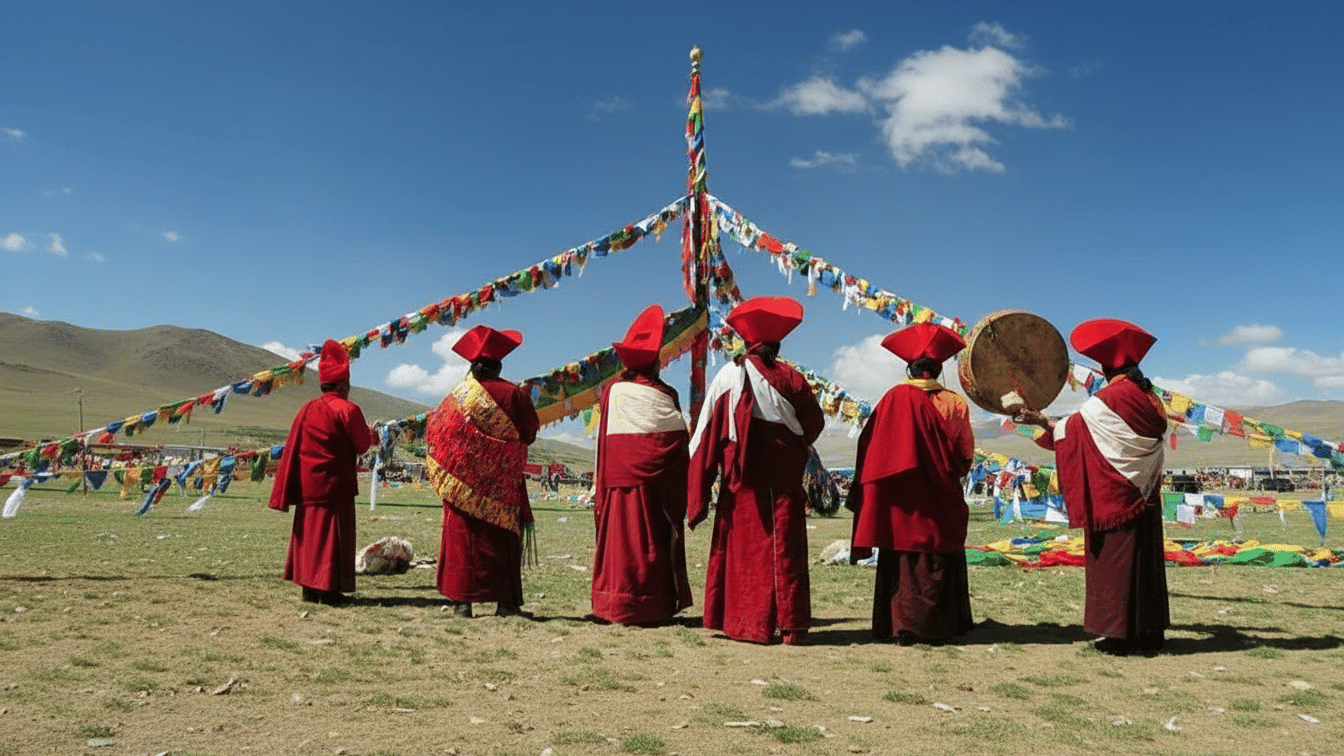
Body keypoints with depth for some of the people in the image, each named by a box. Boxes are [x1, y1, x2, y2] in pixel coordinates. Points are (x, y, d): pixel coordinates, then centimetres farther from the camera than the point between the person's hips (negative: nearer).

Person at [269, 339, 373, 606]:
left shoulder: (306, 410, 6)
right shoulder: (348, 409, -12)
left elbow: (291, 450, 7)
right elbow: (362, 444, -7)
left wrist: (285, 495, 12)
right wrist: (370, 434, 16)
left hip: (307, 486, 6)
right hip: (335, 486, -6)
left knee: (309, 533, 13)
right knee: (333, 534, 1)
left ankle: (309, 587, 17)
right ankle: (329, 590, 2)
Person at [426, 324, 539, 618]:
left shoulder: (459, 396, -3)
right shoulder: (513, 394, -4)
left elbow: (436, 431, 4)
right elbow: (530, 432, 2)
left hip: (464, 480, 0)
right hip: (503, 482, 0)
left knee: (462, 537, 5)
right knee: (503, 539, 7)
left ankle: (462, 600, 2)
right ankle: (506, 601, 7)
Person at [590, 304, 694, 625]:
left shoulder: (612, 392, 3)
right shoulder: (664, 394, -4)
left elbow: (604, 441, 7)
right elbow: (681, 441, -2)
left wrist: (601, 488, 14)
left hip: (618, 479, 2)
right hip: (655, 479, -2)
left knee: (620, 538, 6)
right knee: (654, 540, 3)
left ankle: (615, 605, 7)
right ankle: (653, 607, 5)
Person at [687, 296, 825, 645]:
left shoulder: (728, 377, -5)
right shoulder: (790, 379, -1)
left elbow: (707, 433, -5)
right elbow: (814, 423, 10)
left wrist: (698, 495, -1)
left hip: (743, 480, -1)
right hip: (785, 477, 1)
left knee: (745, 547, 7)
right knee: (786, 549, 7)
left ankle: (747, 624, 8)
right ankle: (790, 625, 9)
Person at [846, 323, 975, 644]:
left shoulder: (895, 399, -9)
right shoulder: (954, 403, -3)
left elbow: (873, 449, -7)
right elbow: (966, 455, 1)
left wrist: (868, 494, 3)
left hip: (903, 503, -2)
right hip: (943, 503, 2)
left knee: (904, 563, 5)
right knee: (940, 563, 11)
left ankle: (904, 627, 6)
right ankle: (940, 627, 15)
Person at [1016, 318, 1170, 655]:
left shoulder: (1109, 400, -16)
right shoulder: (1147, 397, 6)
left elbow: (1072, 427, -6)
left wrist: (1040, 421, 7)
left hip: (1114, 498, -7)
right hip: (1144, 497, 7)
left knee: (1114, 562, 0)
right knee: (1144, 562, 11)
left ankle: (1119, 633, 4)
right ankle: (1148, 633, 17)